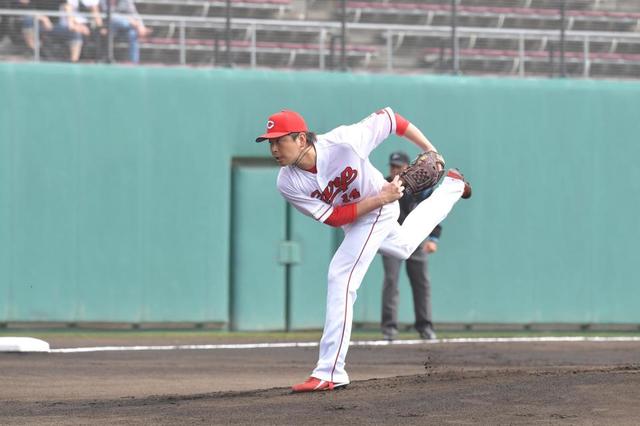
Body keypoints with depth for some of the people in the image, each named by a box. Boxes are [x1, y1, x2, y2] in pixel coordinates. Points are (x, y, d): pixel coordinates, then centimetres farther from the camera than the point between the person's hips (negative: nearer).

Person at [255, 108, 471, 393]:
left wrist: (430, 150, -20)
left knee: (340, 279, -20)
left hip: (378, 210, -6)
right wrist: (379, 198, -30)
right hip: (352, 223, 6)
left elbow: (388, 119, -21)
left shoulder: (343, 142, -36)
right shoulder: (288, 184, -24)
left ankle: (330, 373, -19)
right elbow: (332, 218, -21)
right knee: (404, 246, 33)